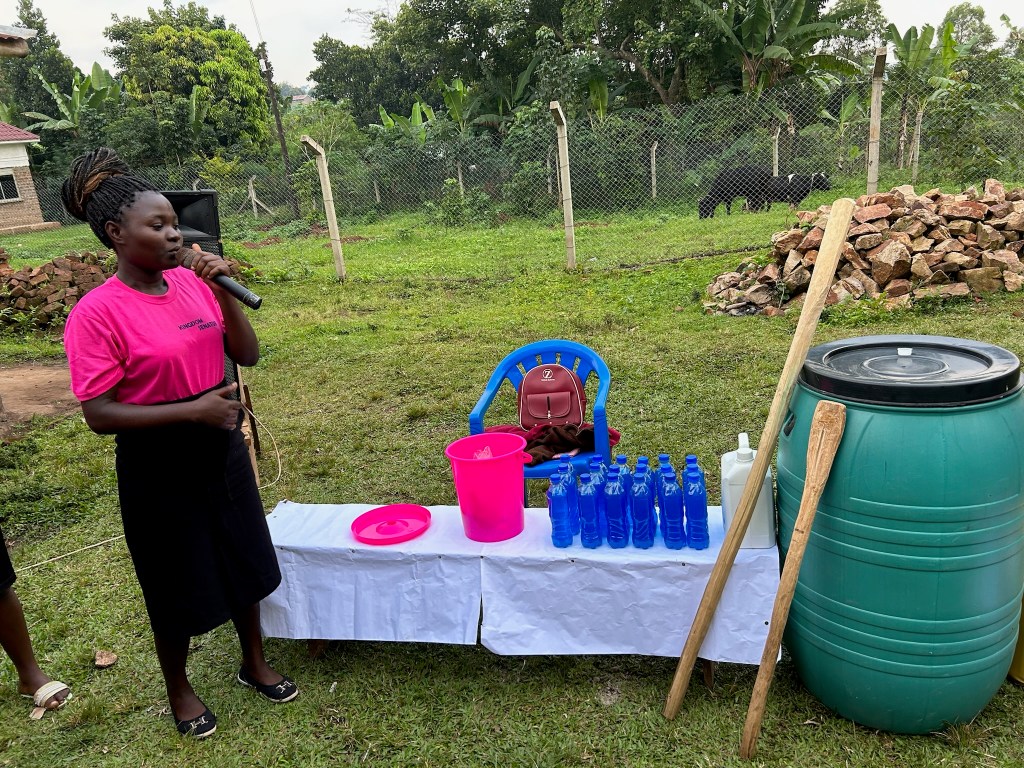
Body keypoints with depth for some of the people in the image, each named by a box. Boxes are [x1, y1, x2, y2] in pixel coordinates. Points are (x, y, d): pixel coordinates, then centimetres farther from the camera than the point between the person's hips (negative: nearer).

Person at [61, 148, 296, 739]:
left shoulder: (192, 283, -3)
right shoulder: (97, 313, -18)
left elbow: (248, 355, -1)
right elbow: (99, 414, -19)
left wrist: (223, 291, -14)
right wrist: (194, 409, -25)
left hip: (222, 451, 5)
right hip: (158, 467, -5)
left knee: (243, 561, 19)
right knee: (177, 585, 13)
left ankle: (255, 663, 44)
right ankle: (179, 690, 41)